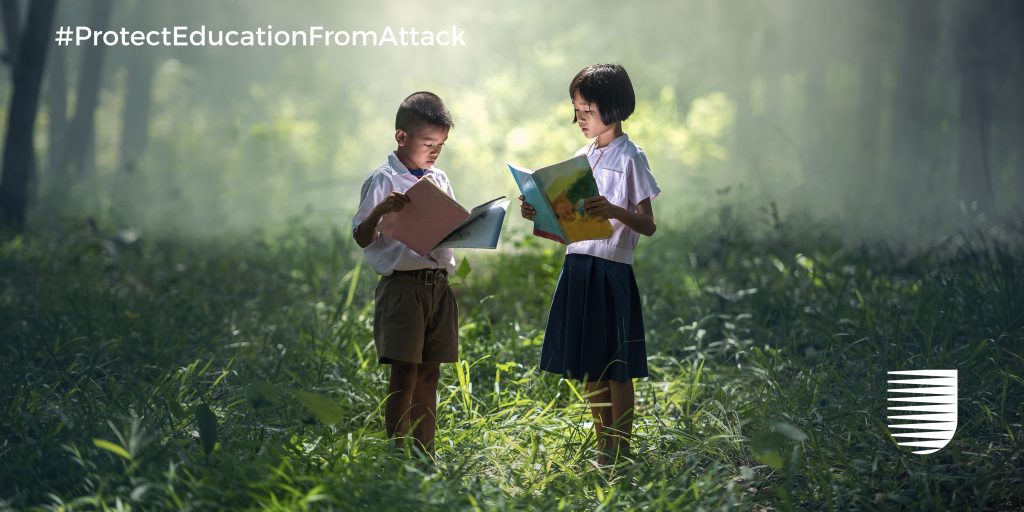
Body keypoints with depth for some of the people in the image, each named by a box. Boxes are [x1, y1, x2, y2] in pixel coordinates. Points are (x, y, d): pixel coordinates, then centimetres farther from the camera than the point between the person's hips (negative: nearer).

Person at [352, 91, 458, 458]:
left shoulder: (440, 180, 14)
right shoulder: (384, 180, -5)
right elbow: (362, 238, -7)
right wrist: (380, 210, -24)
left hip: (438, 285, 6)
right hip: (402, 285, -6)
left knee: (429, 375, 9)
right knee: (404, 374, -6)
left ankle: (425, 455, 14)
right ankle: (397, 454, -3)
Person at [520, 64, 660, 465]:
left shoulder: (629, 158, -8)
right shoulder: (582, 157, 14)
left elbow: (648, 226, -13)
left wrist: (615, 211, -30)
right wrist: (538, 215, 0)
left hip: (611, 271, -7)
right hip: (577, 266, 7)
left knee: (615, 366, -1)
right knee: (588, 365, 12)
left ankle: (619, 451, 6)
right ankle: (603, 446, 21)